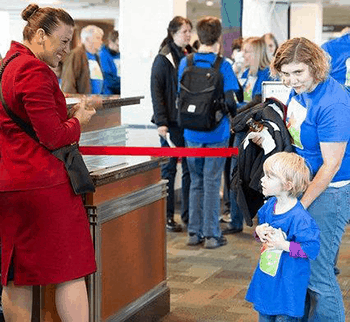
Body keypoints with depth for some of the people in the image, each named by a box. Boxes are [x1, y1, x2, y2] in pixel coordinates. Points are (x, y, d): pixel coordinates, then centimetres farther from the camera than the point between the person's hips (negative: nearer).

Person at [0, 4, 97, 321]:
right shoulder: (34, 71, -15)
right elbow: (53, 137, -18)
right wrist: (78, 120, 0)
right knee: (70, 270, 0)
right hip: (44, 183, -9)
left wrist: (69, 112, 12)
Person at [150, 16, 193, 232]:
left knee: (191, 168, 7)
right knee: (169, 168, 3)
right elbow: (156, 91, -10)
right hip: (172, 122, -5)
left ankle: (188, 214, 16)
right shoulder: (164, 58, -5)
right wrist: (161, 122, -16)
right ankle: (167, 216, 11)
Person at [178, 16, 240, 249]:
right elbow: (230, 100, -13)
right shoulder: (222, 66, -11)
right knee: (212, 183, 3)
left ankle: (195, 232, 19)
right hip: (216, 133, -4)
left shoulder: (185, 63, 1)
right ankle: (211, 234, 7)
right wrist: (234, 117, 6)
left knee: (196, 182, 14)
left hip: (192, 133, 4)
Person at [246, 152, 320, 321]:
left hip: (288, 281, -8)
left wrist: (284, 245, -26)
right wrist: (260, 230, -4)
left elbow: (312, 248, -25)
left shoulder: (299, 218, -25)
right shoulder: (269, 206, 0)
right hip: (265, 276, 8)